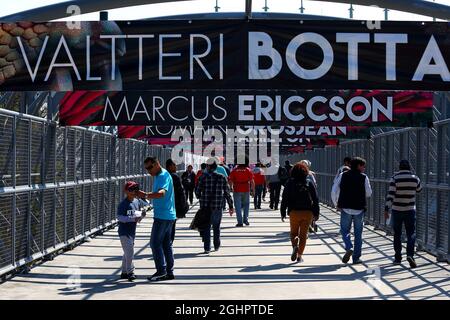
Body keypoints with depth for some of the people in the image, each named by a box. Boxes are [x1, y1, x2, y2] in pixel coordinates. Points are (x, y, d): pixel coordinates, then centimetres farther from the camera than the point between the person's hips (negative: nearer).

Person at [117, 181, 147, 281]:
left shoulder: (137, 202, 6)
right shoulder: (123, 204, -14)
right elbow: (119, 217, -20)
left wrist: (141, 215, -8)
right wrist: (133, 219, -27)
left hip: (132, 231, 8)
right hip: (124, 232, -8)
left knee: (127, 253, 15)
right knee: (129, 251, -12)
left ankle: (124, 272, 25)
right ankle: (130, 272, -5)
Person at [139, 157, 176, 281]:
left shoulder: (163, 175, -15)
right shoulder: (158, 176, 17)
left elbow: (161, 193, -32)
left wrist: (146, 195, -40)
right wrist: (147, 195, 13)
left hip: (162, 216, -10)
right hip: (168, 216, 10)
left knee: (155, 243, -6)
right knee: (167, 244, 11)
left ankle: (161, 270, -5)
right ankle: (169, 272, 14)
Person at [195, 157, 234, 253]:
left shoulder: (204, 176, -6)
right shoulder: (222, 177, 0)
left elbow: (197, 191, -2)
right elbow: (227, 193, 2)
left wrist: (200, 198, 20)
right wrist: (231, 206, 9)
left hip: (205, 206, -2)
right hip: (218, 206, 2)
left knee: (206, 227, 6)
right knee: (216, 227, 19)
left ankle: (207, 248, 2)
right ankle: (216, 246, 27)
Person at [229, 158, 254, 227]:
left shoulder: (234, 170, -1)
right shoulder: (248, 170, -1)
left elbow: (230, 181, -1)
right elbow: (252, 181, -3)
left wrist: (231, 188, 11)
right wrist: (253, 190, 4)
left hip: (237, 190, -1)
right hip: (246, 190, 1)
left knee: (238, 206, 2)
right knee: (246, 205, 18)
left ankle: (240, 222, -1)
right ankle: (245, 219, 11)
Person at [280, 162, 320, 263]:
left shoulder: (290, 183, -2)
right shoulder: (309, 183, 2)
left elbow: (285, 198, -3)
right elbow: (315, 199, 3)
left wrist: (283, 213, 3)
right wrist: (316, 213, 9)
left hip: (294, 212, -1)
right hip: (307, 213, 1)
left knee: (294, 232, 13)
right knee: (303, 234, 8)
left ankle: (295, 245, -17)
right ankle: (299, 255, 5)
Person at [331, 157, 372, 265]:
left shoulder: (342, 176, 1)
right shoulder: (364, 178, -4)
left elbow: (334, 191, -1)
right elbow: (369, 194, 2)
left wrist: (336, 204, 10)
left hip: (345, 208, 1)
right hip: (359, 209, -1)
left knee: (345, 230, 12)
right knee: (358, 233, 9)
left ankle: (349, 248, -14)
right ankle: (356, 258, 9)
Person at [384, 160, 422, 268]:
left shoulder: (395, 178, -9)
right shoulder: (414, 178, -2)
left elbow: (390, 195, -16)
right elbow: (419, 190, 20)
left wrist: (386, 209, -15)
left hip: (397, 210, 0)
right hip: (410, 210, 1)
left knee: (397, 234, 12)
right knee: (411, 234, 3)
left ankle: (398, 257, 16)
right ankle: (410, 254, -19)